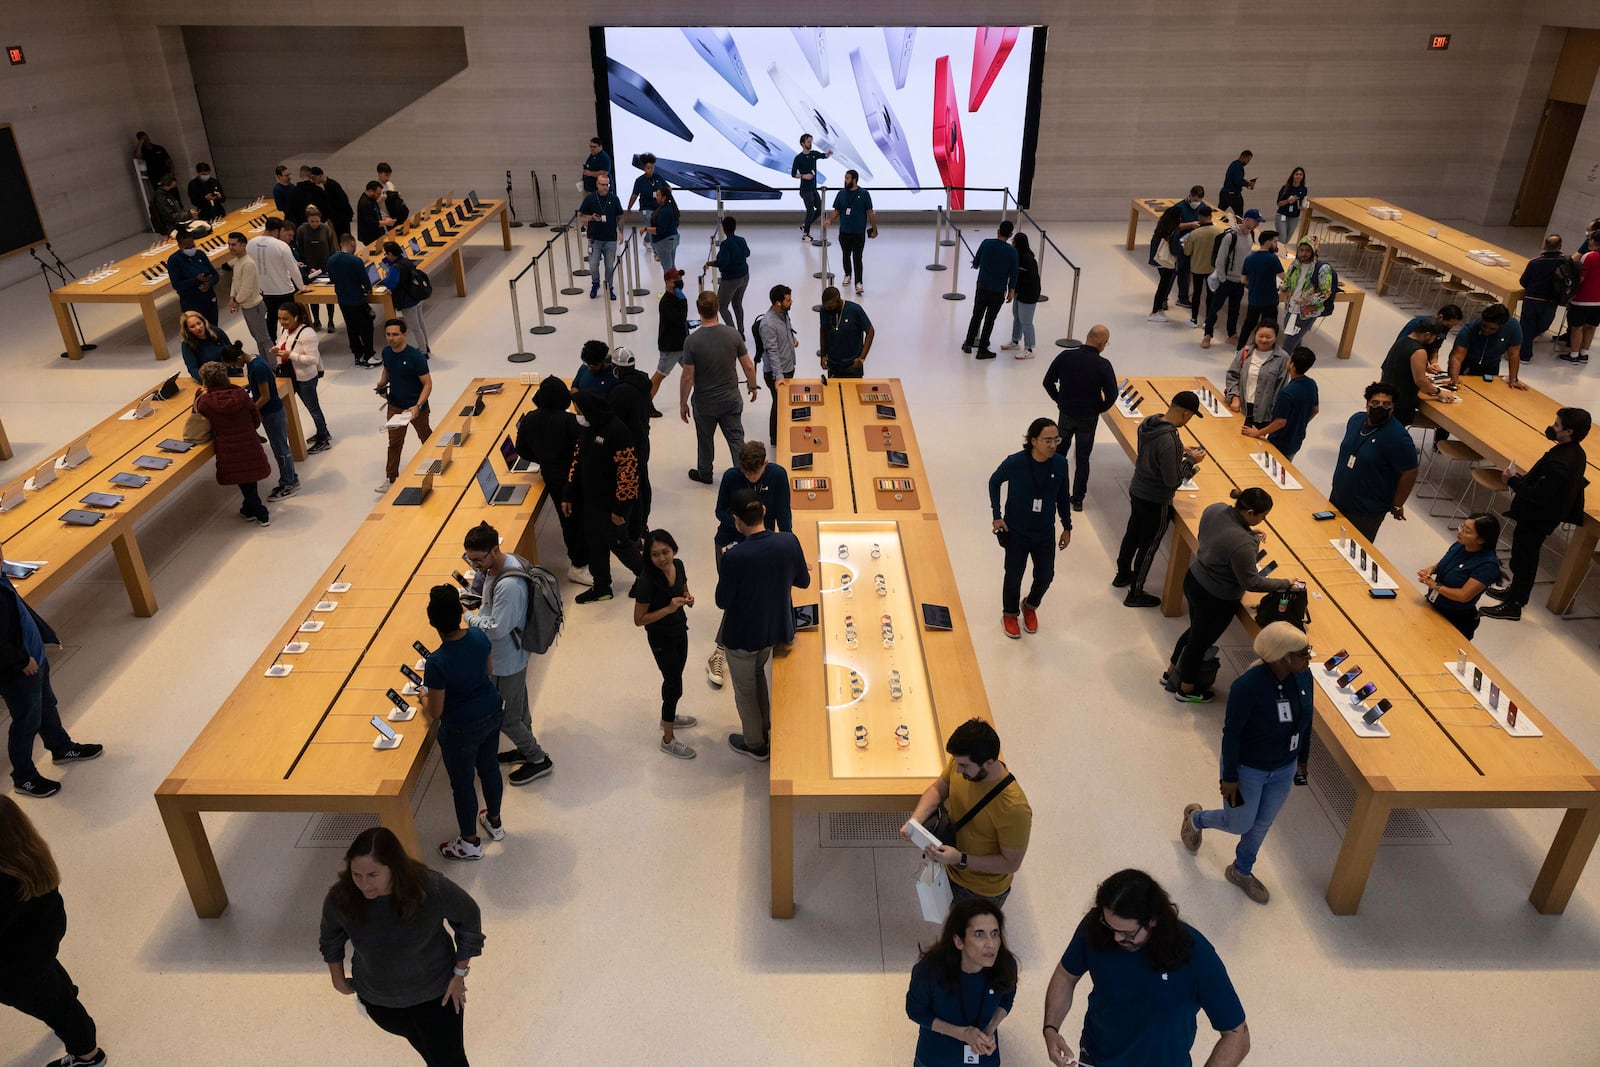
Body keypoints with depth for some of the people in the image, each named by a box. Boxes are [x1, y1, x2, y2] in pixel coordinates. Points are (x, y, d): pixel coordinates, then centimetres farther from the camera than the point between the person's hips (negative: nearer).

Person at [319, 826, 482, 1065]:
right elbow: (331, 938, -2)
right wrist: (339, 980, 10)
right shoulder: (340, 898, -27)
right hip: (378, 999, 3)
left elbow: (469, 917, -14)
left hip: (436, 992, -3)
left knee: (448, 1059, 8)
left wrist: (460, 974, -8)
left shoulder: (432, 888, -34)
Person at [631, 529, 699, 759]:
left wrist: (688, 598, -13)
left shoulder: (678, 565, -11)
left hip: (680, 630, 7)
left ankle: (669, 717, 51)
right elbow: (639, 619, -23)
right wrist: (669, 609, -32)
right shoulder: (647, 580, -30)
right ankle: (668, 740, 23)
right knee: (675, 686, 5)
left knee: (674, 677, 26)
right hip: (661, 638, -7)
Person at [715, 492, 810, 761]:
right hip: (775, 628, 5)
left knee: (745, 690, 20)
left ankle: (755, 744, 39)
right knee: (757, 672, 32)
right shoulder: (790, 542, -18)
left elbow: (722, 601, -17)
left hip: (742, 635, -5)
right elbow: (804, 582, -2)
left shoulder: (734, 557, -30)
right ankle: (763, 725, 50)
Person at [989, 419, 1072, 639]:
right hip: (1016, 532, -3)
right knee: (1014, 576, 10)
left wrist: (1067, 527, 8)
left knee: (1045, 575, 11)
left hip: (1045, 534, 3)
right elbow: (994, 482, -2)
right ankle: (1010, 614, 37)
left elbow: (1064, 497, 3)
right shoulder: (1014, 463, -22)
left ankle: (1030, 606, 43)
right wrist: (997, 515, -7)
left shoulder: (1060, 464, -13)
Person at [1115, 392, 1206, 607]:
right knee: (1148, 546, 9)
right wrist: (1190, 460, -12)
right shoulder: (1168, 440, -32)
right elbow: (1172, 481, -25)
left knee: (1132, 534, 26)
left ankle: (1122, 575, 47)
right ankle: (1135, 593, 24)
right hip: (1155, 501, -8)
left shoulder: (1148, 423, -7)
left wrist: (1179, 451, 8)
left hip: (1137, 491, 8)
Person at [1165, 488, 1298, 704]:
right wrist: (1287, 584, -12)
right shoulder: (1242, 544, -37)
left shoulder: (1215, 509, -14)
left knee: (1195, 631, 30)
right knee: (1200, 641, 16)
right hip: (1215, 600, -8)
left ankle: (1171, 673, 49)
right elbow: (1251, 582, -23)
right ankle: (1186, 690, 40)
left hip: (1193, 580, 8)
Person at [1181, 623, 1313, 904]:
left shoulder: (1303, 677, -15)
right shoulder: (1248, 686, -33)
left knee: (1263, 824, 22)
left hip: (1284, 769, 6)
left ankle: (1241, 871, 47)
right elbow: (1231, 733, -24)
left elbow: (1306, 719, 3)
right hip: (1248, 769, -6)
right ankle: (1196, 819, 45)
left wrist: (1303, 758, 14)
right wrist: (1229, 777, -16)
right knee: (1240, 824, 14)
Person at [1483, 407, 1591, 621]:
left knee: (1523, 560, 6)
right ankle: (1515, 592, 43)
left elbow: (1538, 496, -31)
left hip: (1535, 519, -9)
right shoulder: (1574, 452, -1)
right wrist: (1523, 479, -1)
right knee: (1524, 558, 25)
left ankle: (1514, 606, 20)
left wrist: (1513, 481, -20)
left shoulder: (1559, 463, -33)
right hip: (1541, 515, 9)